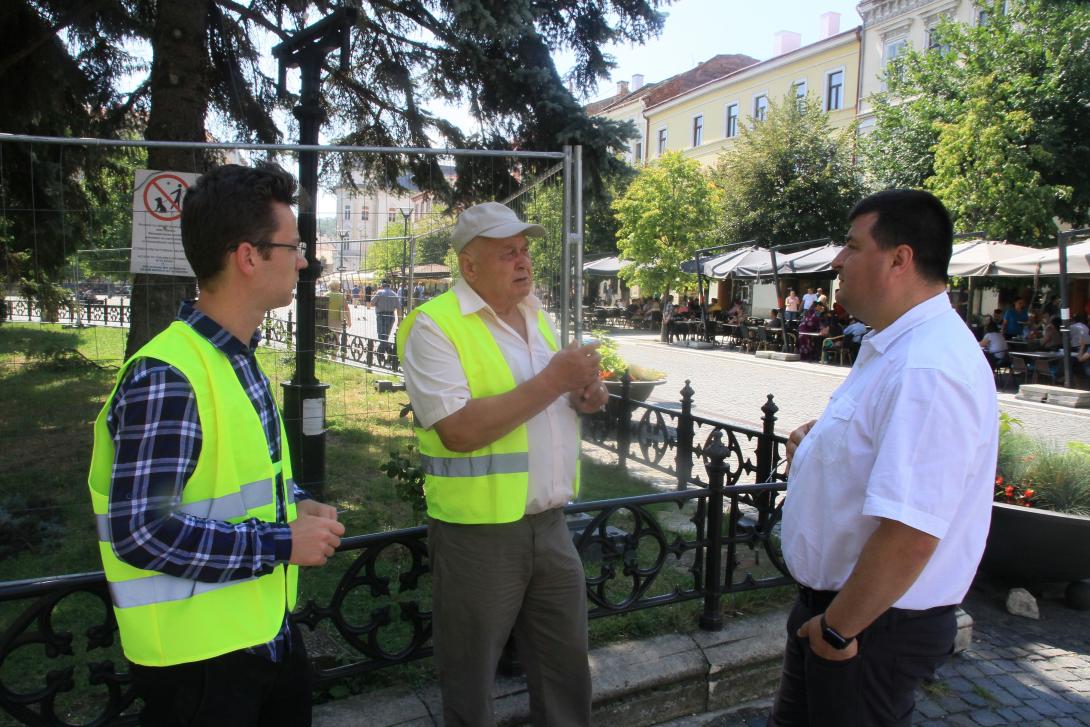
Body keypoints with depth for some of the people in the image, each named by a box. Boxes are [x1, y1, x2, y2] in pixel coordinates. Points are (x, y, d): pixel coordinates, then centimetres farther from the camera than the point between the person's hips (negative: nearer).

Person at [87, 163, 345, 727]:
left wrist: (297, 506, 0)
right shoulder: (165, 378, -23)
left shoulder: (240, 359, 7)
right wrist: (282, 544, -20)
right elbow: (140, 531, -25)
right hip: (197, 653, -8)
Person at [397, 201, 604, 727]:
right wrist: (553, 379, -23)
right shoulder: (435, 325, -14)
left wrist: (581, 397, -1)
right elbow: (460, 429, -26)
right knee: (471, 684, 12)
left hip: (550, 521, 7)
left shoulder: (535, 315, 10)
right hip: (479, 531, -6)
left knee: (566, 667, 19)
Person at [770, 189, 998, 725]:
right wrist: (818, 439, 3)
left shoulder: (928, 369, -28)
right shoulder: (893, 348, 7)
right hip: (830, 601, 10)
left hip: (876, 624, -9)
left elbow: (908, 534, -32)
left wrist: (839, 628, -19)